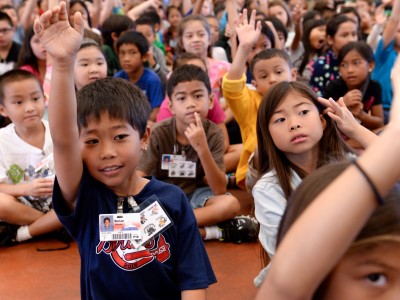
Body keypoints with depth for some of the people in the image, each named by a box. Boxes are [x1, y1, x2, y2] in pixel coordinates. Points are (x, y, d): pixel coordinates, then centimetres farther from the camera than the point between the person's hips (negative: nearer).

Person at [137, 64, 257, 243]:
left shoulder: (213, 134, -13)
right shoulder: (159, 133, -14)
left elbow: (220, 190, -21)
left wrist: (202, 148, -33)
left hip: (194, 195, 0)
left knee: (231, 204, -28)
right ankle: (216, 231, -23)